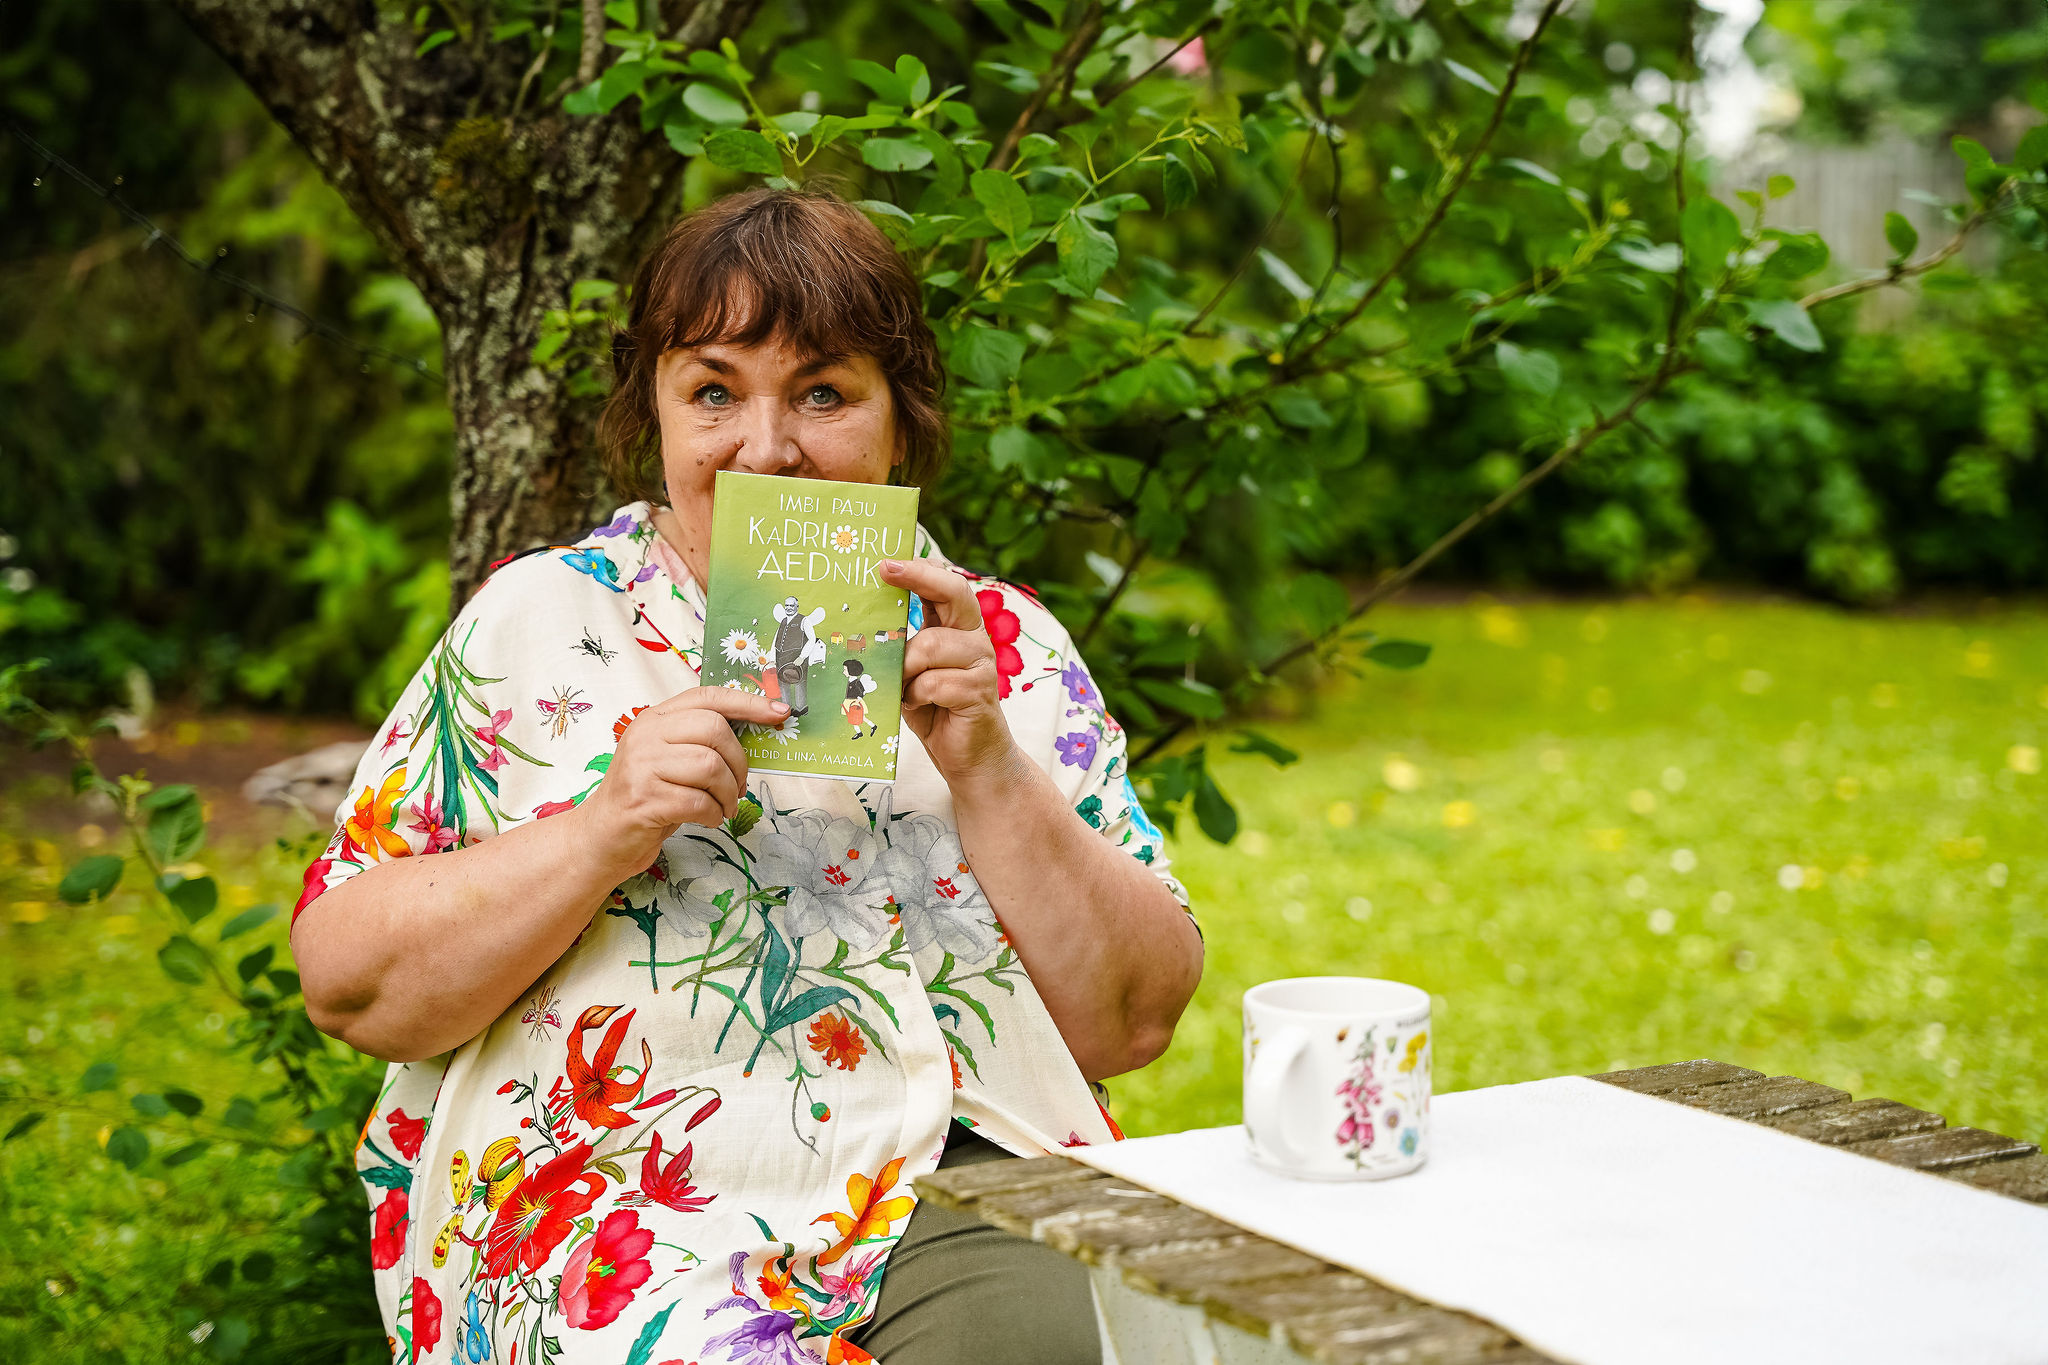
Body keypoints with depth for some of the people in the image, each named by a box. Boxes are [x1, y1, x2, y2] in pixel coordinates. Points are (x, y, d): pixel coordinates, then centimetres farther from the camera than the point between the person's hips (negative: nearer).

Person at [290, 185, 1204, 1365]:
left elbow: (1135, 1023, 7)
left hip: (974, 1209, 2)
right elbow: (346, 983, 3)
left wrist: (985, 769, -5)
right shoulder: (536, 622, 9)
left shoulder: (1005, 645, 14)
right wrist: (602, 833, -11)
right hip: (640, 1211, -1)